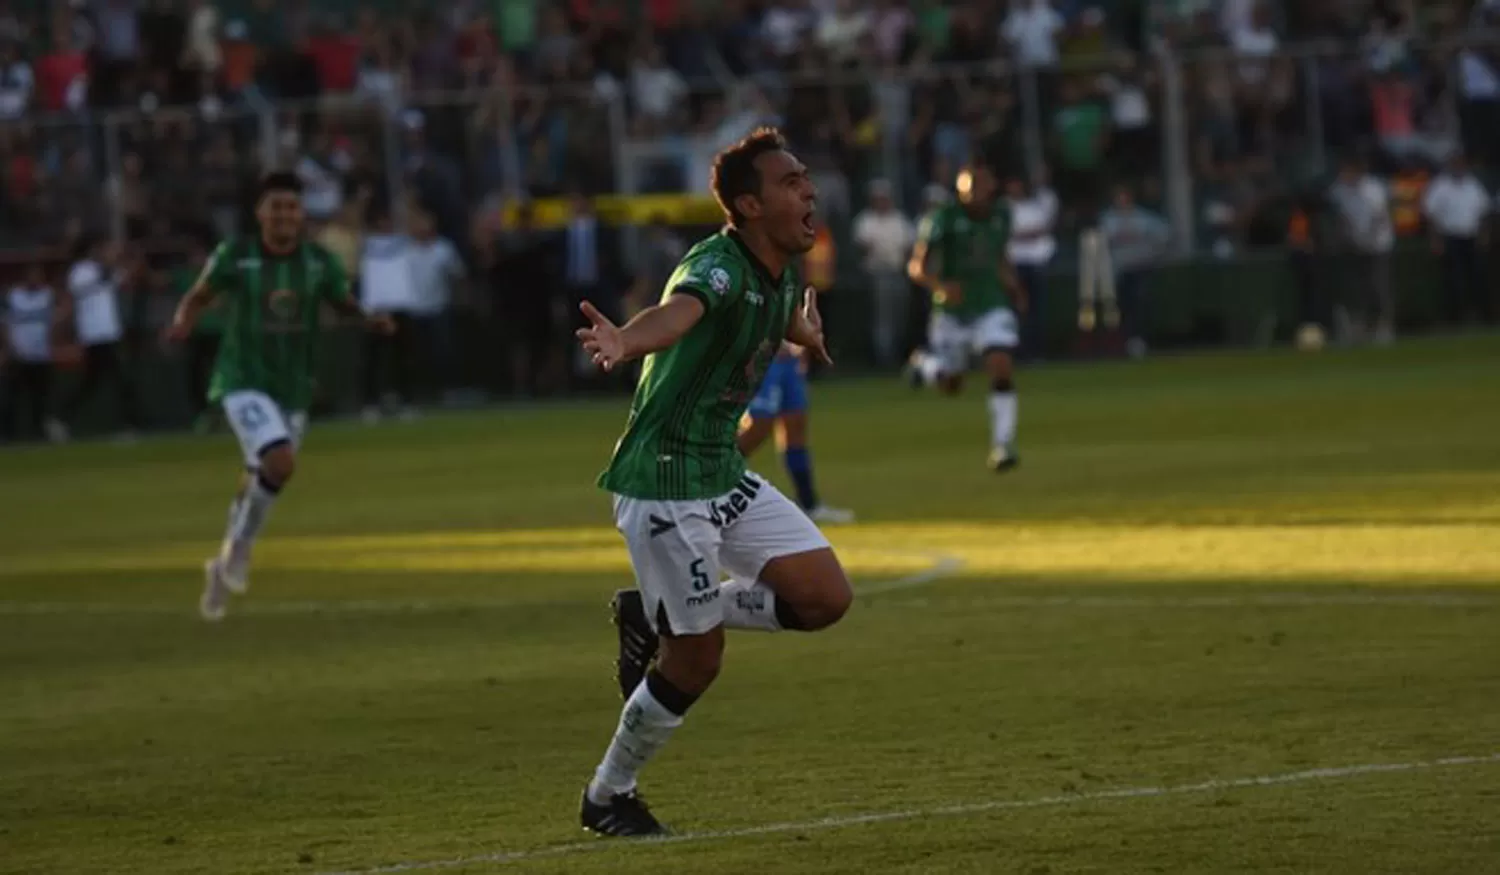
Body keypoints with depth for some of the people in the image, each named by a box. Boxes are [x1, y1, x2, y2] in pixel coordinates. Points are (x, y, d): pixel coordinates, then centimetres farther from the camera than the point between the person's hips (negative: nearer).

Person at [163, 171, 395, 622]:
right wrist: (183, 322, -21)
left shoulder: (319, 261, -3)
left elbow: (343, 304, 10)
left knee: (261, 483, 14)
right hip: (243, 382, -4)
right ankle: (240, 547, -3)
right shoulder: (235, 255, -10)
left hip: (293, 389, 4)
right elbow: (199, 297, 1)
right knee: (280, 462, -26)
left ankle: (225, 566, 38)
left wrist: (373, 321, -10)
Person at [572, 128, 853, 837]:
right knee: (696, 661, -4)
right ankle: (607, 797, 18)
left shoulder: (781, 276, 6)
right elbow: (677, 311, -47)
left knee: (825, 598, 0)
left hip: (725, 475, 9)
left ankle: (655, 616, 15)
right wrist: (625, 341, -66)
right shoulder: (717, 265, -22)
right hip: (664, 481, -9)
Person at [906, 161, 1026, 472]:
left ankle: (1002, 446, -12)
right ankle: (925, 363, 46)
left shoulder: (1001, 217, 0)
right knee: (951, 385, 11)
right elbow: (917, 266, -15)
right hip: (953, 312, -2)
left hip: (991, 308, 2)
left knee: (1001, 371, -17)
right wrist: (940, 285, -33)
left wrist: (1013, 286, 7)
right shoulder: (943, 219, -16)